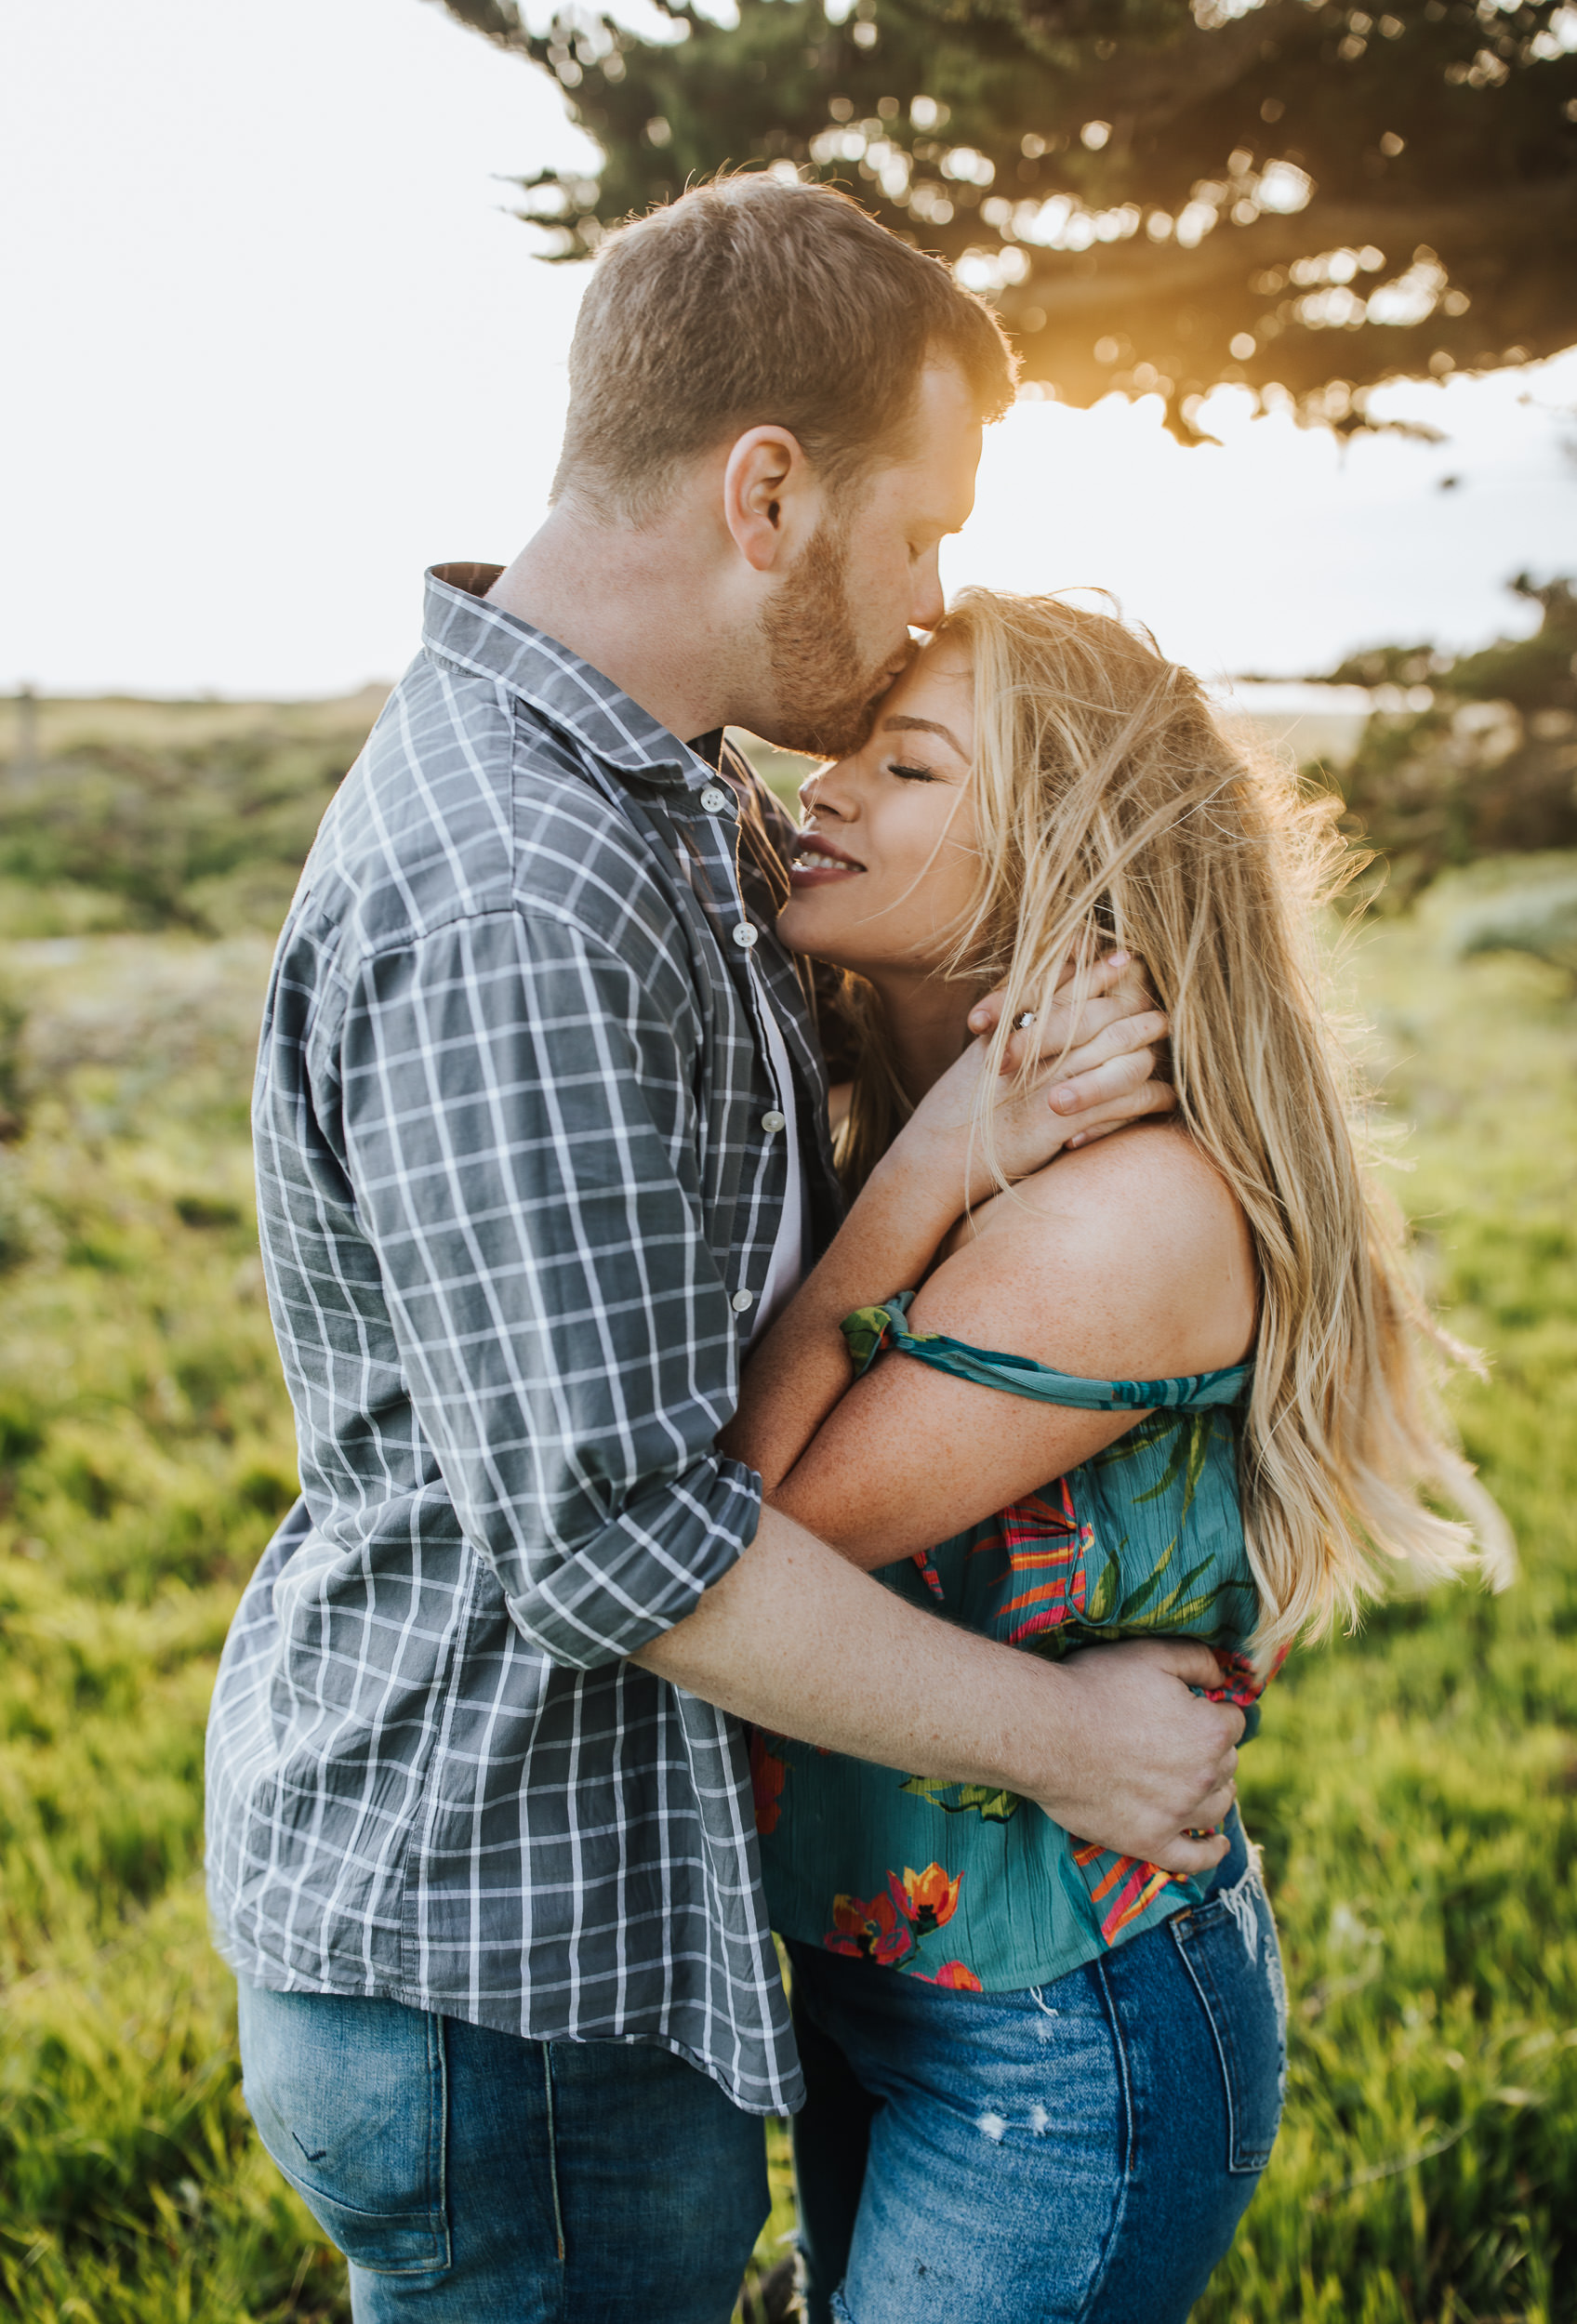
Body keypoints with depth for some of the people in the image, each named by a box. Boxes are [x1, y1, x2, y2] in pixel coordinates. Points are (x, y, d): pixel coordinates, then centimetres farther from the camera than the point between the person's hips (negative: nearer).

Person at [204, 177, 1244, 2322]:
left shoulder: (673, 803, 5)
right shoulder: (504, 913, -28)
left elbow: (751, 1232, 11)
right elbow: (613, 1532, -29)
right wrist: (1059, 1739, -17)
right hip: (498, 1971, -9)